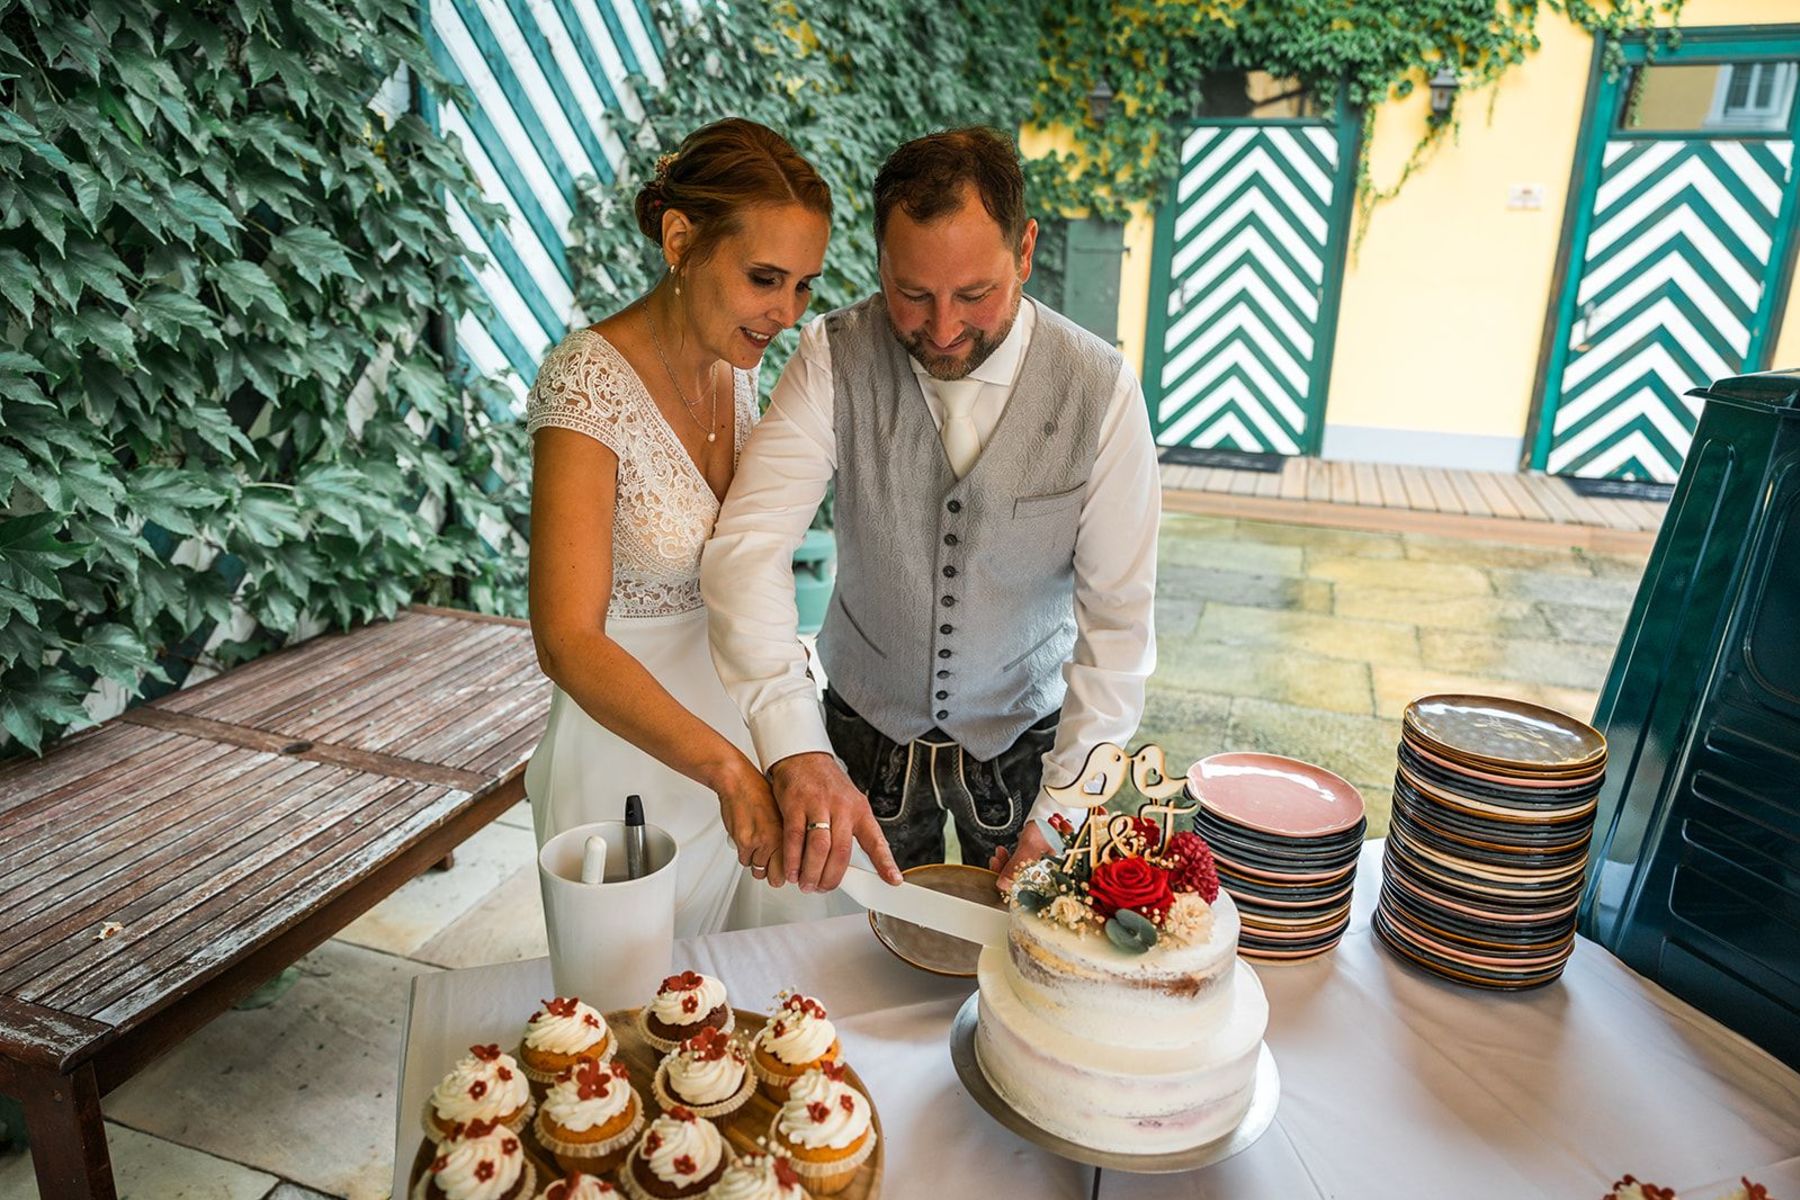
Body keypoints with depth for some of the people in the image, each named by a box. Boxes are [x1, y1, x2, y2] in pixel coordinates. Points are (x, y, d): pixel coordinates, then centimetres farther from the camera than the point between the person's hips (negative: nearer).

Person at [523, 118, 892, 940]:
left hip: (727, 738, 6)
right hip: (626, 748, -6)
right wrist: (729, 769, -41)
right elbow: (568, 641, -31)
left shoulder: (735, 362, -1)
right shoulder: (588, 382, -23)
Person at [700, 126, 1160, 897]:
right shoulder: (835, 359, -18)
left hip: (1022, 739, 0)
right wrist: (796, 750, -41)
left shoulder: (1100, 389, -19)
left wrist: (1063, 814, -22)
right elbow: (748, 545, -28)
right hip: (866, 734, 1)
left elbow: (1117, 619, -16)